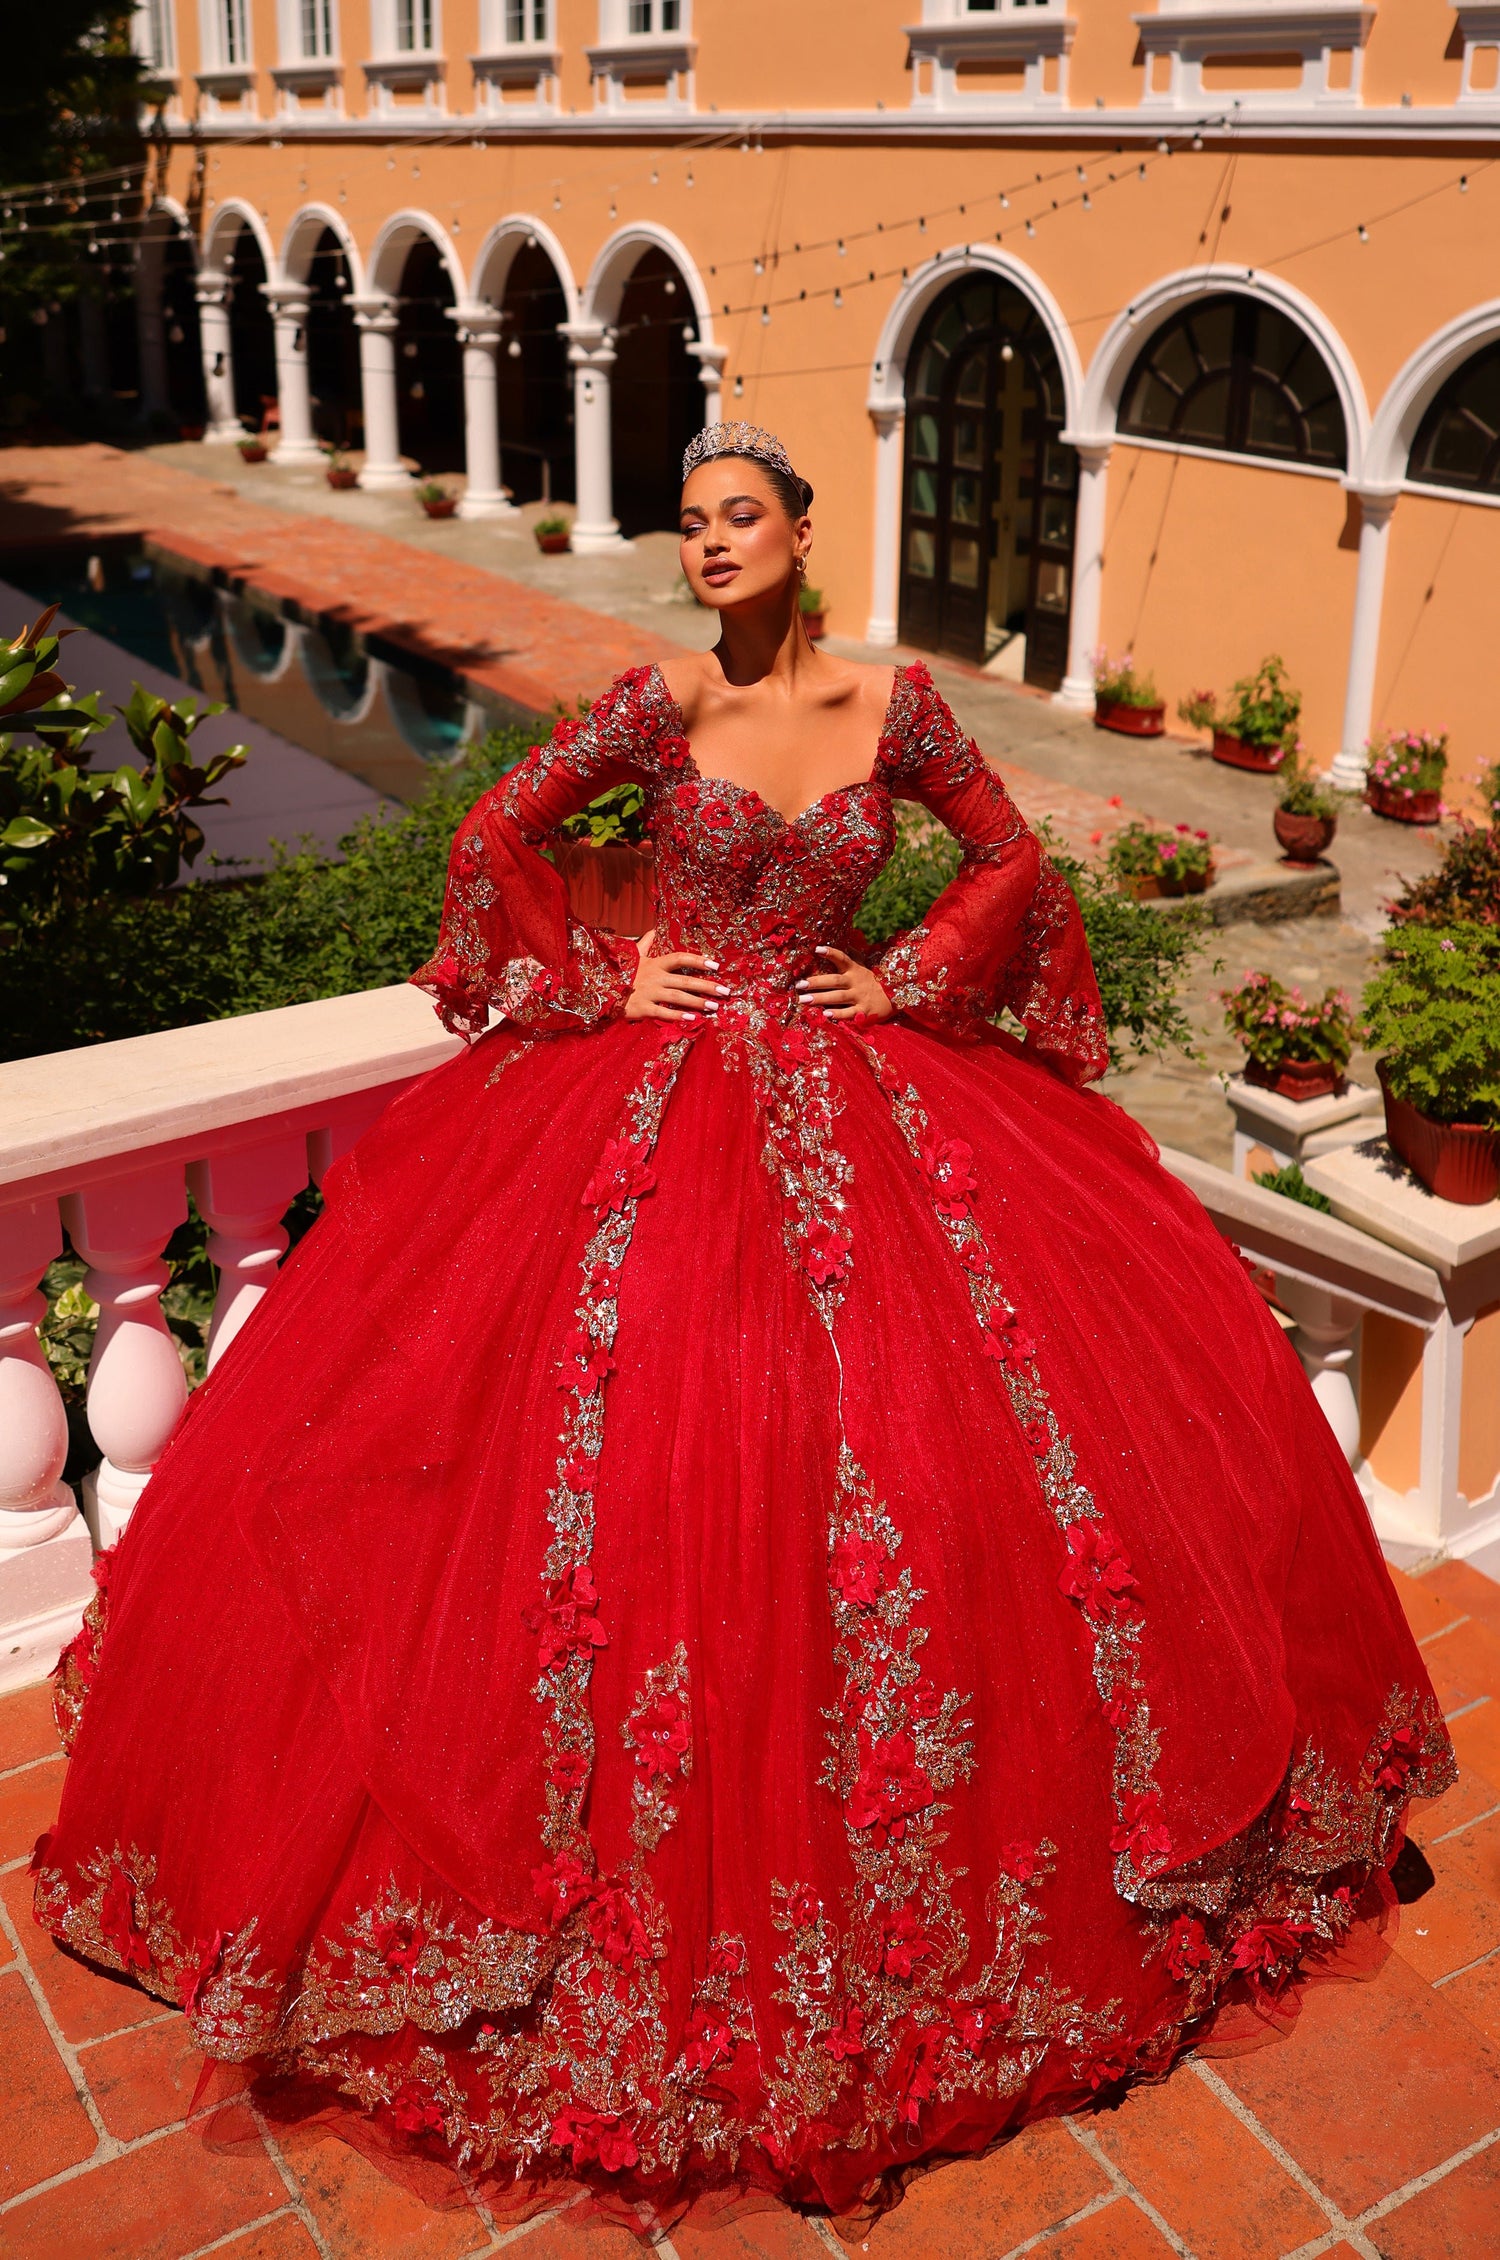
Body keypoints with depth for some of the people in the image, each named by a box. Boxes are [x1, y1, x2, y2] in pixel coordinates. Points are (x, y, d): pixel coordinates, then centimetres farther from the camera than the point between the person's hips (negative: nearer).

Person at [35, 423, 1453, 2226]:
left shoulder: (894, 704, -2)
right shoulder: (662, 701, -6)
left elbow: (1012, 859, 10)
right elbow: (496, 835, 2)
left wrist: (913, 978, 1)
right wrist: (598, 980, -1)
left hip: (858, 1102, 2)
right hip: (660, 1091, -1)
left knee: (910, 1444, 1)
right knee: (623, 1445, -2)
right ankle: (630, 1846, 19)